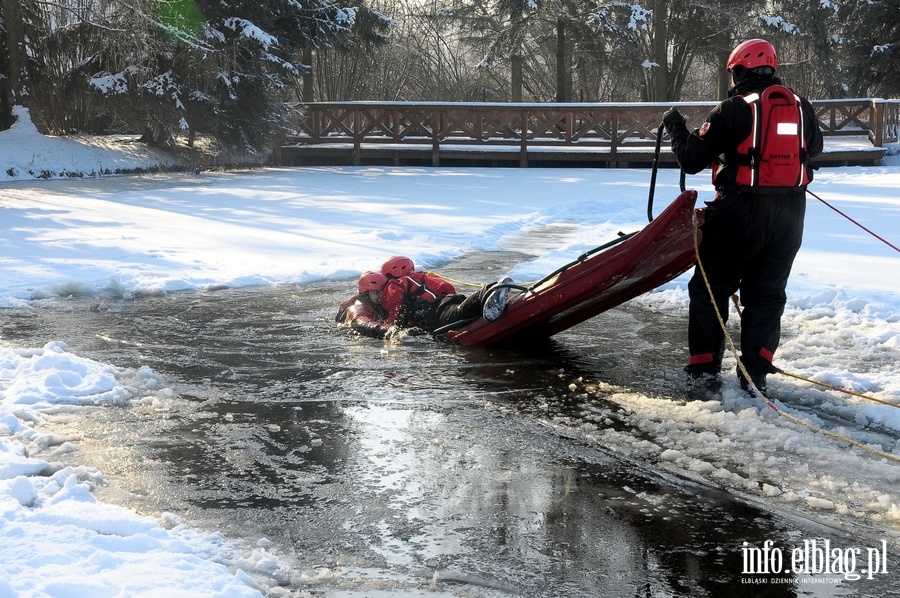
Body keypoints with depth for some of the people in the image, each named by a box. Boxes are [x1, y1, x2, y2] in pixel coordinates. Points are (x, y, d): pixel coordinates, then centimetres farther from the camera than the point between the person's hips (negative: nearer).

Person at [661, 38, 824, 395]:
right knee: (767, 293, 14)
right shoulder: (802, 107, 6)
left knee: (710, 289, 9)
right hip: (789, 216, 5)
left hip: (740, 213, -5)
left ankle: (705, 368, 10)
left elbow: (691, 159, -9)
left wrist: (675, 128, 7)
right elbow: (813, 148, 26)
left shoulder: (732, 110, -11)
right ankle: (755, 373, 11)